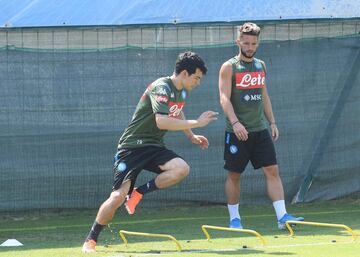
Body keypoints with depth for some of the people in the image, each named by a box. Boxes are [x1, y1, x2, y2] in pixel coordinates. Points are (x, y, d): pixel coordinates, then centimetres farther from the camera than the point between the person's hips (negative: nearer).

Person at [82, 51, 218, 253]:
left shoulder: (182, 91, 8)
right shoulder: (162, 88, -20)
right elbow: (162, 122, -34)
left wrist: (191, 136, 29)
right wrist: (196, 123, -29)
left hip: (153, 146, 7)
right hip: (132, 146, -7)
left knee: (182, 169, -23)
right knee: (119, 196, -15)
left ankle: (139, 193, -5)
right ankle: (91, 240, 3)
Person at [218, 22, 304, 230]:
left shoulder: (261, 66, 13)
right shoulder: (229, 67, -5)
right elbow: (225, 98, -14)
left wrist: (272, 122, 14)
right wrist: (235, 122, -27)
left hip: (260, 130, 5)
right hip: (237, 132, -5)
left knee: (272, 170, -6)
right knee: (234, 174, 3)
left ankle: (282, 216, -11)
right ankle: (234, 218, 15)